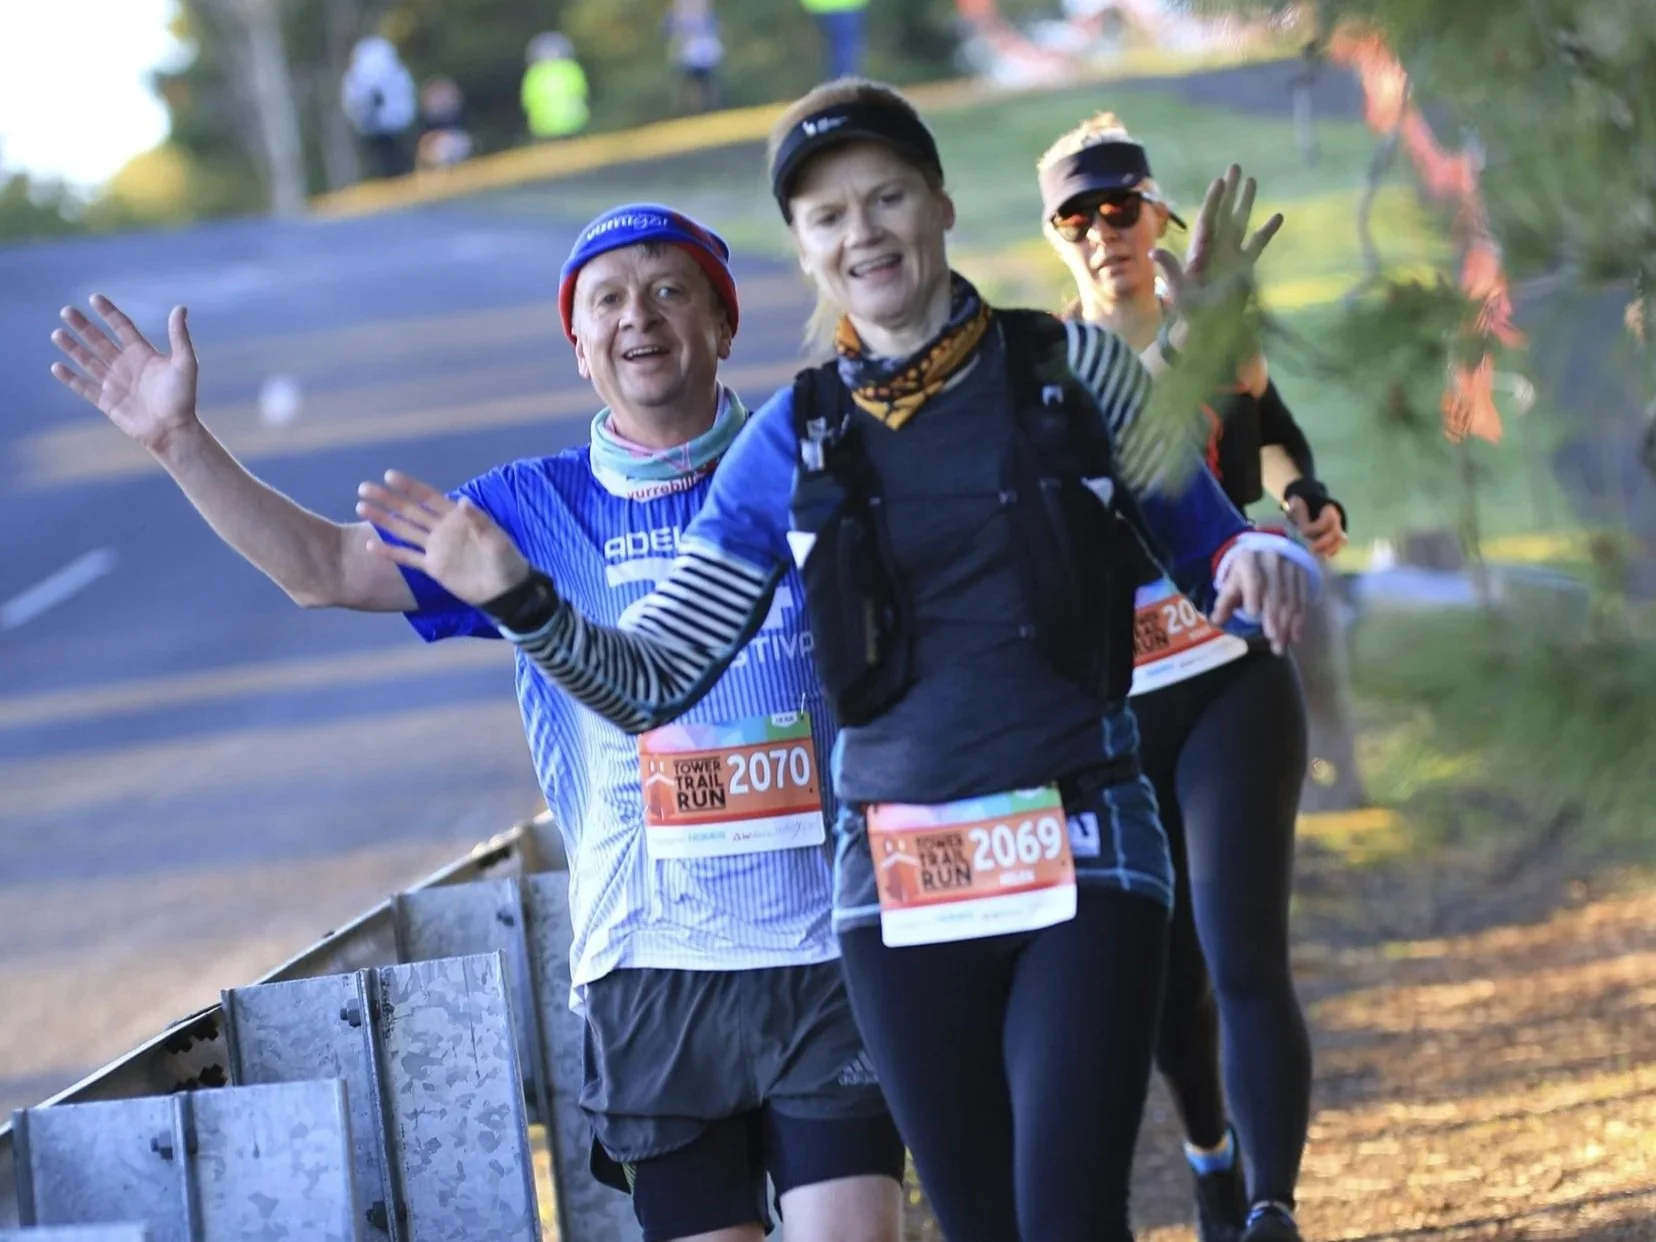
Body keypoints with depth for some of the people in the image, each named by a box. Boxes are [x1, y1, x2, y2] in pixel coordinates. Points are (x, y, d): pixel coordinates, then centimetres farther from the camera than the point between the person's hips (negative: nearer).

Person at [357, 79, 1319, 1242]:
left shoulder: (1074, 368, 1)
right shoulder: (792, 443, 6)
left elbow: (1211, 552, 8)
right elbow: (652, 680, 6)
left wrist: (1263, 559, -16)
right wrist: (518, 596, -11)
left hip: (1082, 857, -2)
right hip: (901, 880, 3)